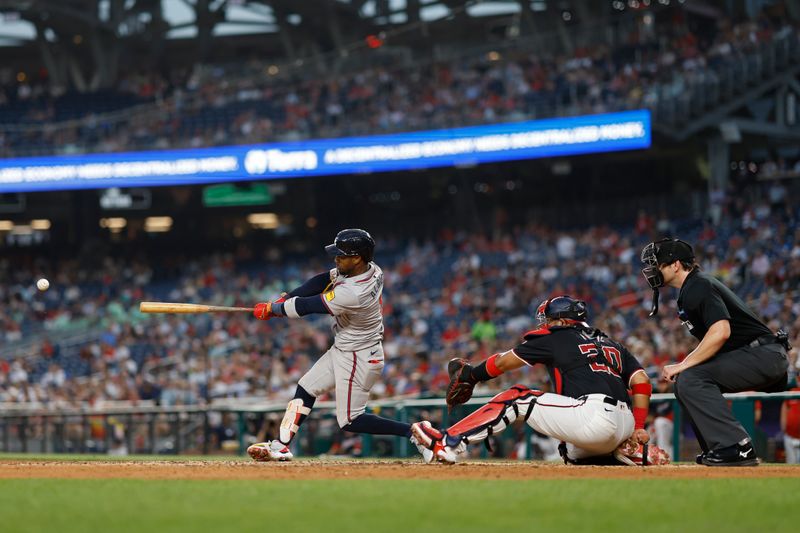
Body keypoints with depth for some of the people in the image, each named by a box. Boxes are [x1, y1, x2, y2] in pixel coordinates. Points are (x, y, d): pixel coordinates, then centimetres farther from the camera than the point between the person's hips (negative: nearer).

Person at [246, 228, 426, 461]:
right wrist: (285, 299, -6)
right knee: (306, 388, 14)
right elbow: (323, 281, 2)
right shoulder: (371, 270, -7)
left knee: (350, 421, -3)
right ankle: (281, 446, 21)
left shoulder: (353, 294, -33)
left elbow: (307, 307, -23)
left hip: (359, 359, -10)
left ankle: (413, 432, -5)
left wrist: (272, 308, -8)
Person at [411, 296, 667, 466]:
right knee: (572, 452, 34)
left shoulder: (556, 338, 11)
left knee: (518, 398, 2)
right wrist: (637, 429, 13)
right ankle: (634, 453, 13)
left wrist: (469, 375, 31)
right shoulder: (613, 344, 28)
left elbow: (503, 362, 16)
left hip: (593, 415, -7)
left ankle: (449, 443, -5)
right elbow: (642, 383, 16)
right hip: (623, 427, 7)